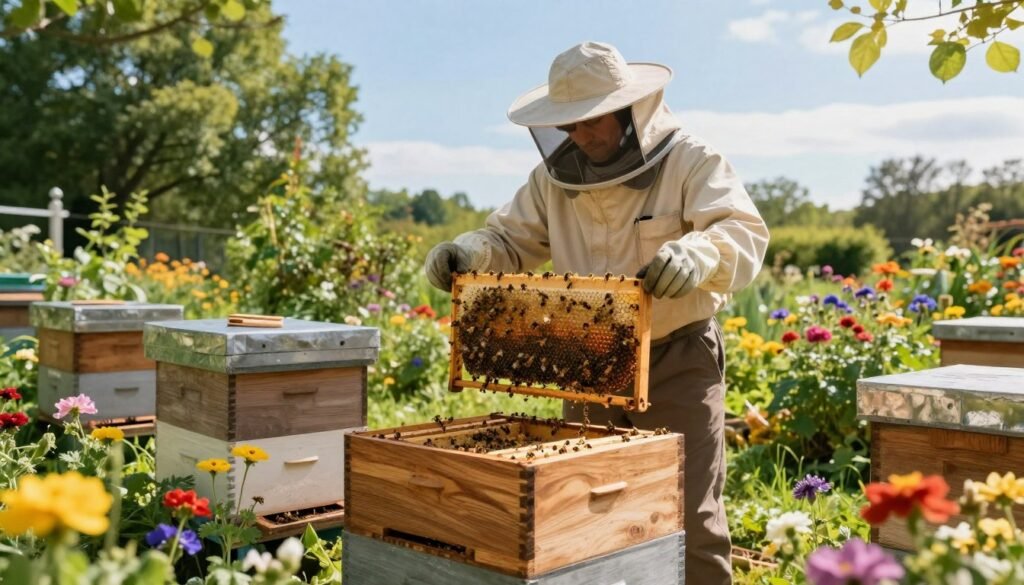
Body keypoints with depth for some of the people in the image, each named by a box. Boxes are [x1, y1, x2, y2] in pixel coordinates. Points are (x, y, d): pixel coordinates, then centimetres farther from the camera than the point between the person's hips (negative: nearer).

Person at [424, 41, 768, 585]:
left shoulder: (691, 162, -11)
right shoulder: (555, 177, 4)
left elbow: (745, 234, -22)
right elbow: (511, 241, 9)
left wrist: (696, 254, -45)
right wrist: (469, 252, -14)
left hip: (677, 362, -4)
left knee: (688, 519, 4)